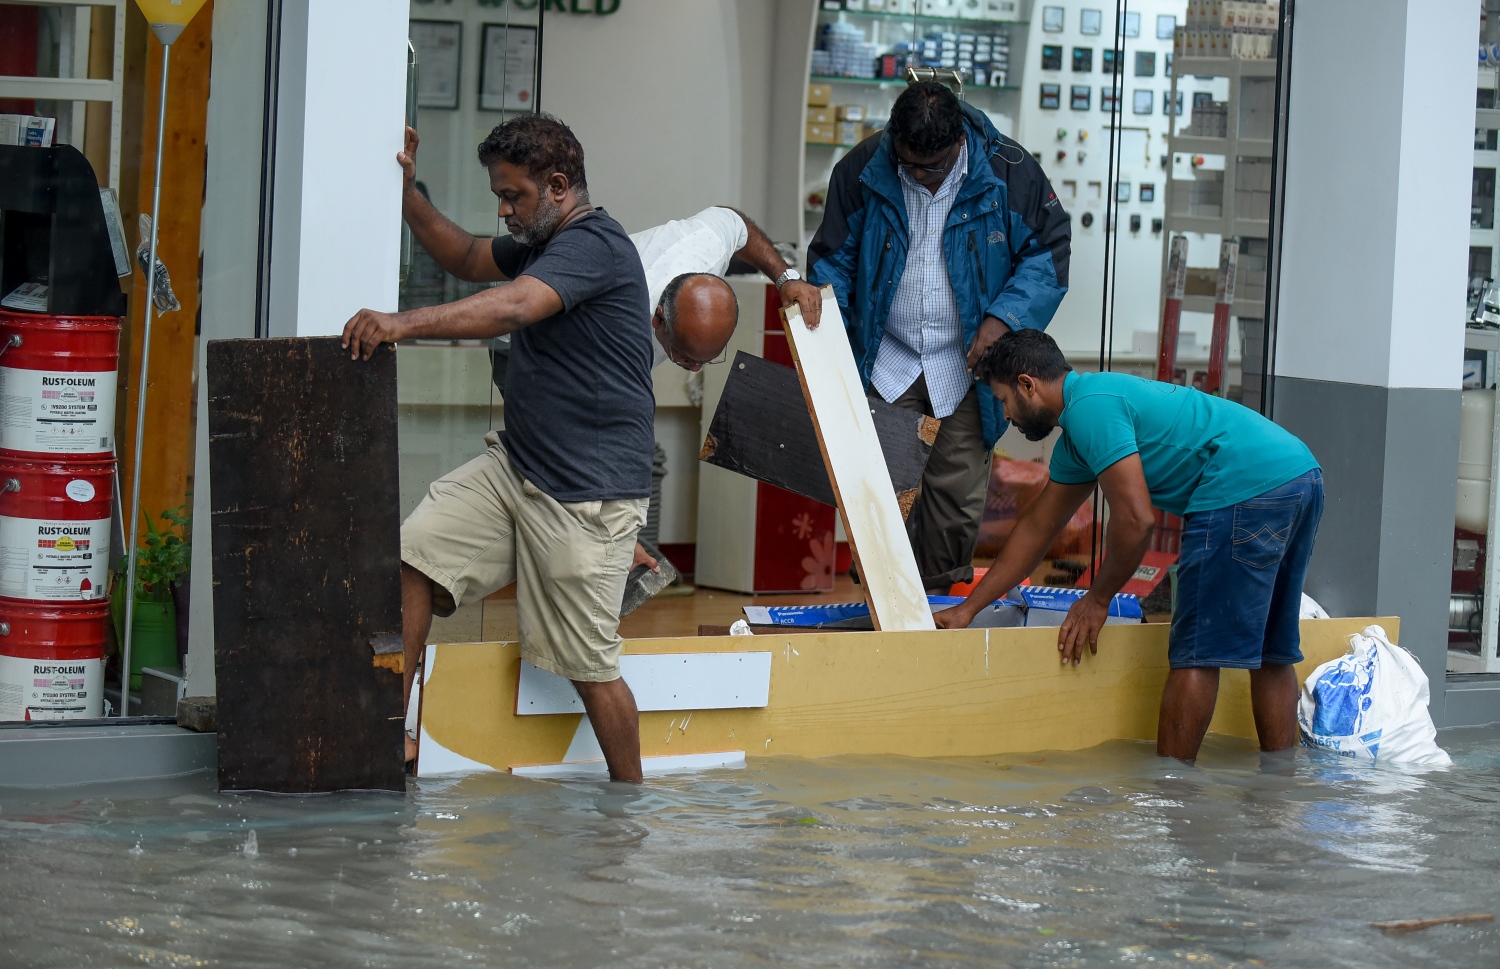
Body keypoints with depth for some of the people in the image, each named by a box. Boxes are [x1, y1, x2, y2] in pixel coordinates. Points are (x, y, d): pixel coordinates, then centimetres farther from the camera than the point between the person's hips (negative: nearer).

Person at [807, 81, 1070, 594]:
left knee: (958, 495, 0)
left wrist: (1004, 317, -14)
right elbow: (831, 259, 4)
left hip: (966, 365, 0)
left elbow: (1049, 250, 0)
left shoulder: (1009, 172, -10)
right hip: (886, 363, 1)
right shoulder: (862, 171, -7)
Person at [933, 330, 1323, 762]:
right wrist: (968, 609, 34)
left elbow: (1135, 519, -14)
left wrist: (1096, 601, 1)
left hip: (1247, 491, -11)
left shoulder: (1090, 407, -8)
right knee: (1270, 653, 15)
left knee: (1196, 655, -6)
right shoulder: (1077, 435, 25)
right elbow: (1037, 529, 32)